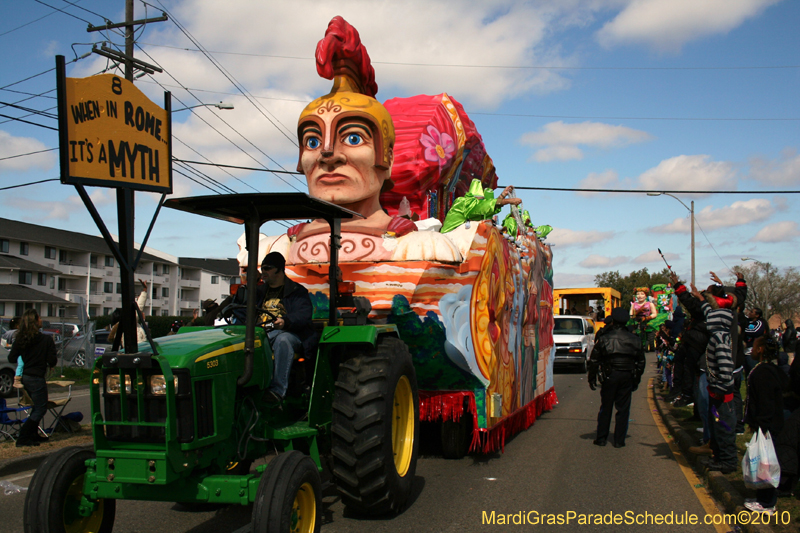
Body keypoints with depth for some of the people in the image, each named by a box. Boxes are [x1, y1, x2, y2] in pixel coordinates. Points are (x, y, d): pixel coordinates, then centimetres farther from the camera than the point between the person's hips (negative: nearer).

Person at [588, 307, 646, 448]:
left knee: (606, 408, 8)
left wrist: (592, 378, 6)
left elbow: (594, 360, -2)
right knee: (623, 409, 6)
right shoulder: (634, 340, 5)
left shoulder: (604, 339, -4)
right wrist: (636, 379, 19)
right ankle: (619, 440, 8)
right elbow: (641, 361, 12)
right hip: (627, 377, 2)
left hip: (609, 377, -1)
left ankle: (601, 438, 11)